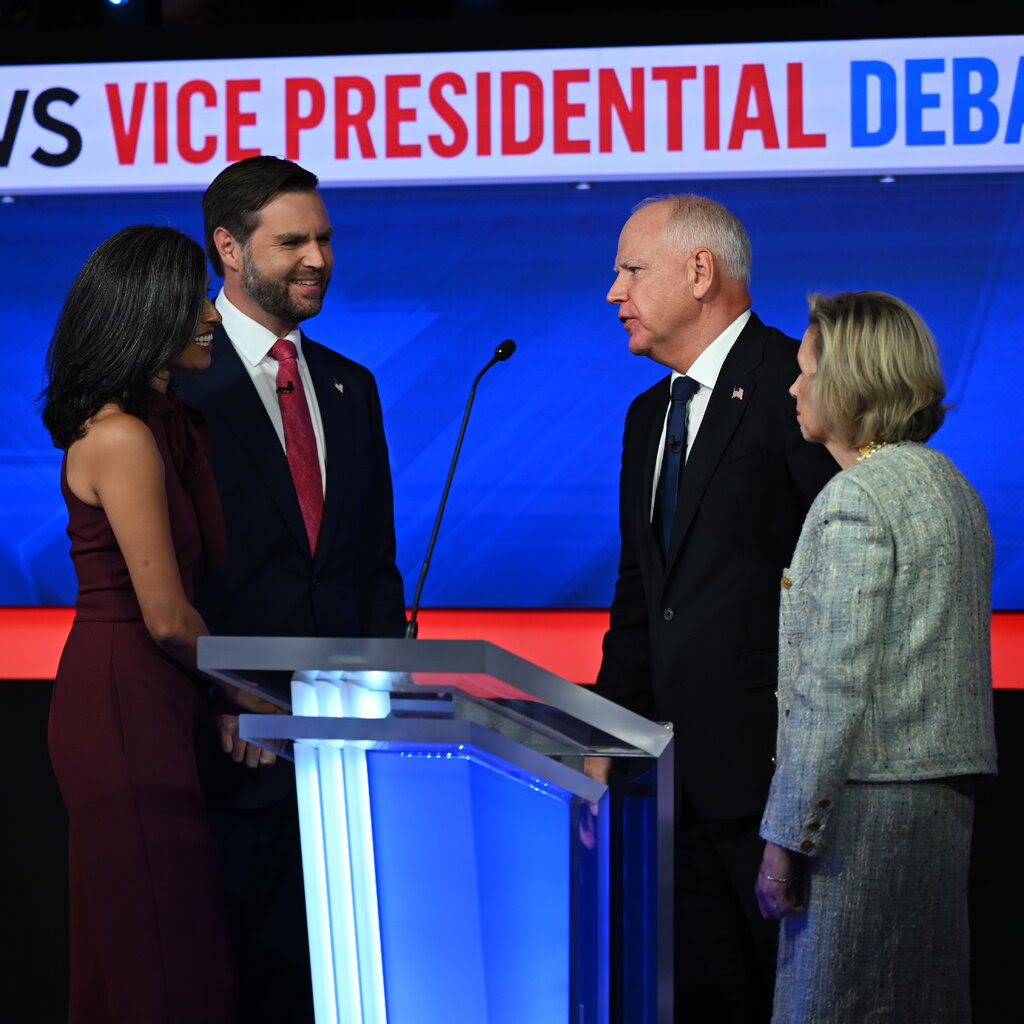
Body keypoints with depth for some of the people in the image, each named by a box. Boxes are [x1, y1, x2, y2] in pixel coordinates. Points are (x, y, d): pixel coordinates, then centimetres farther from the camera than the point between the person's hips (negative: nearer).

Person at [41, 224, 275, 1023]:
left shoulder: (168, 424, 13)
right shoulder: (123, 438, -16)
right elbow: (167, 617, -16)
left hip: (145, 702, 9)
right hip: (126, 707, -9)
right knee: (158, 959, -5)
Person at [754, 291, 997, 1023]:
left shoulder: (854, 500, -13)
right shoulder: (949, 484, 15)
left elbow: (834, 689, -18)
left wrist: (786, 838, -15)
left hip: (868, 799, -9)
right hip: (947, 790, 9)